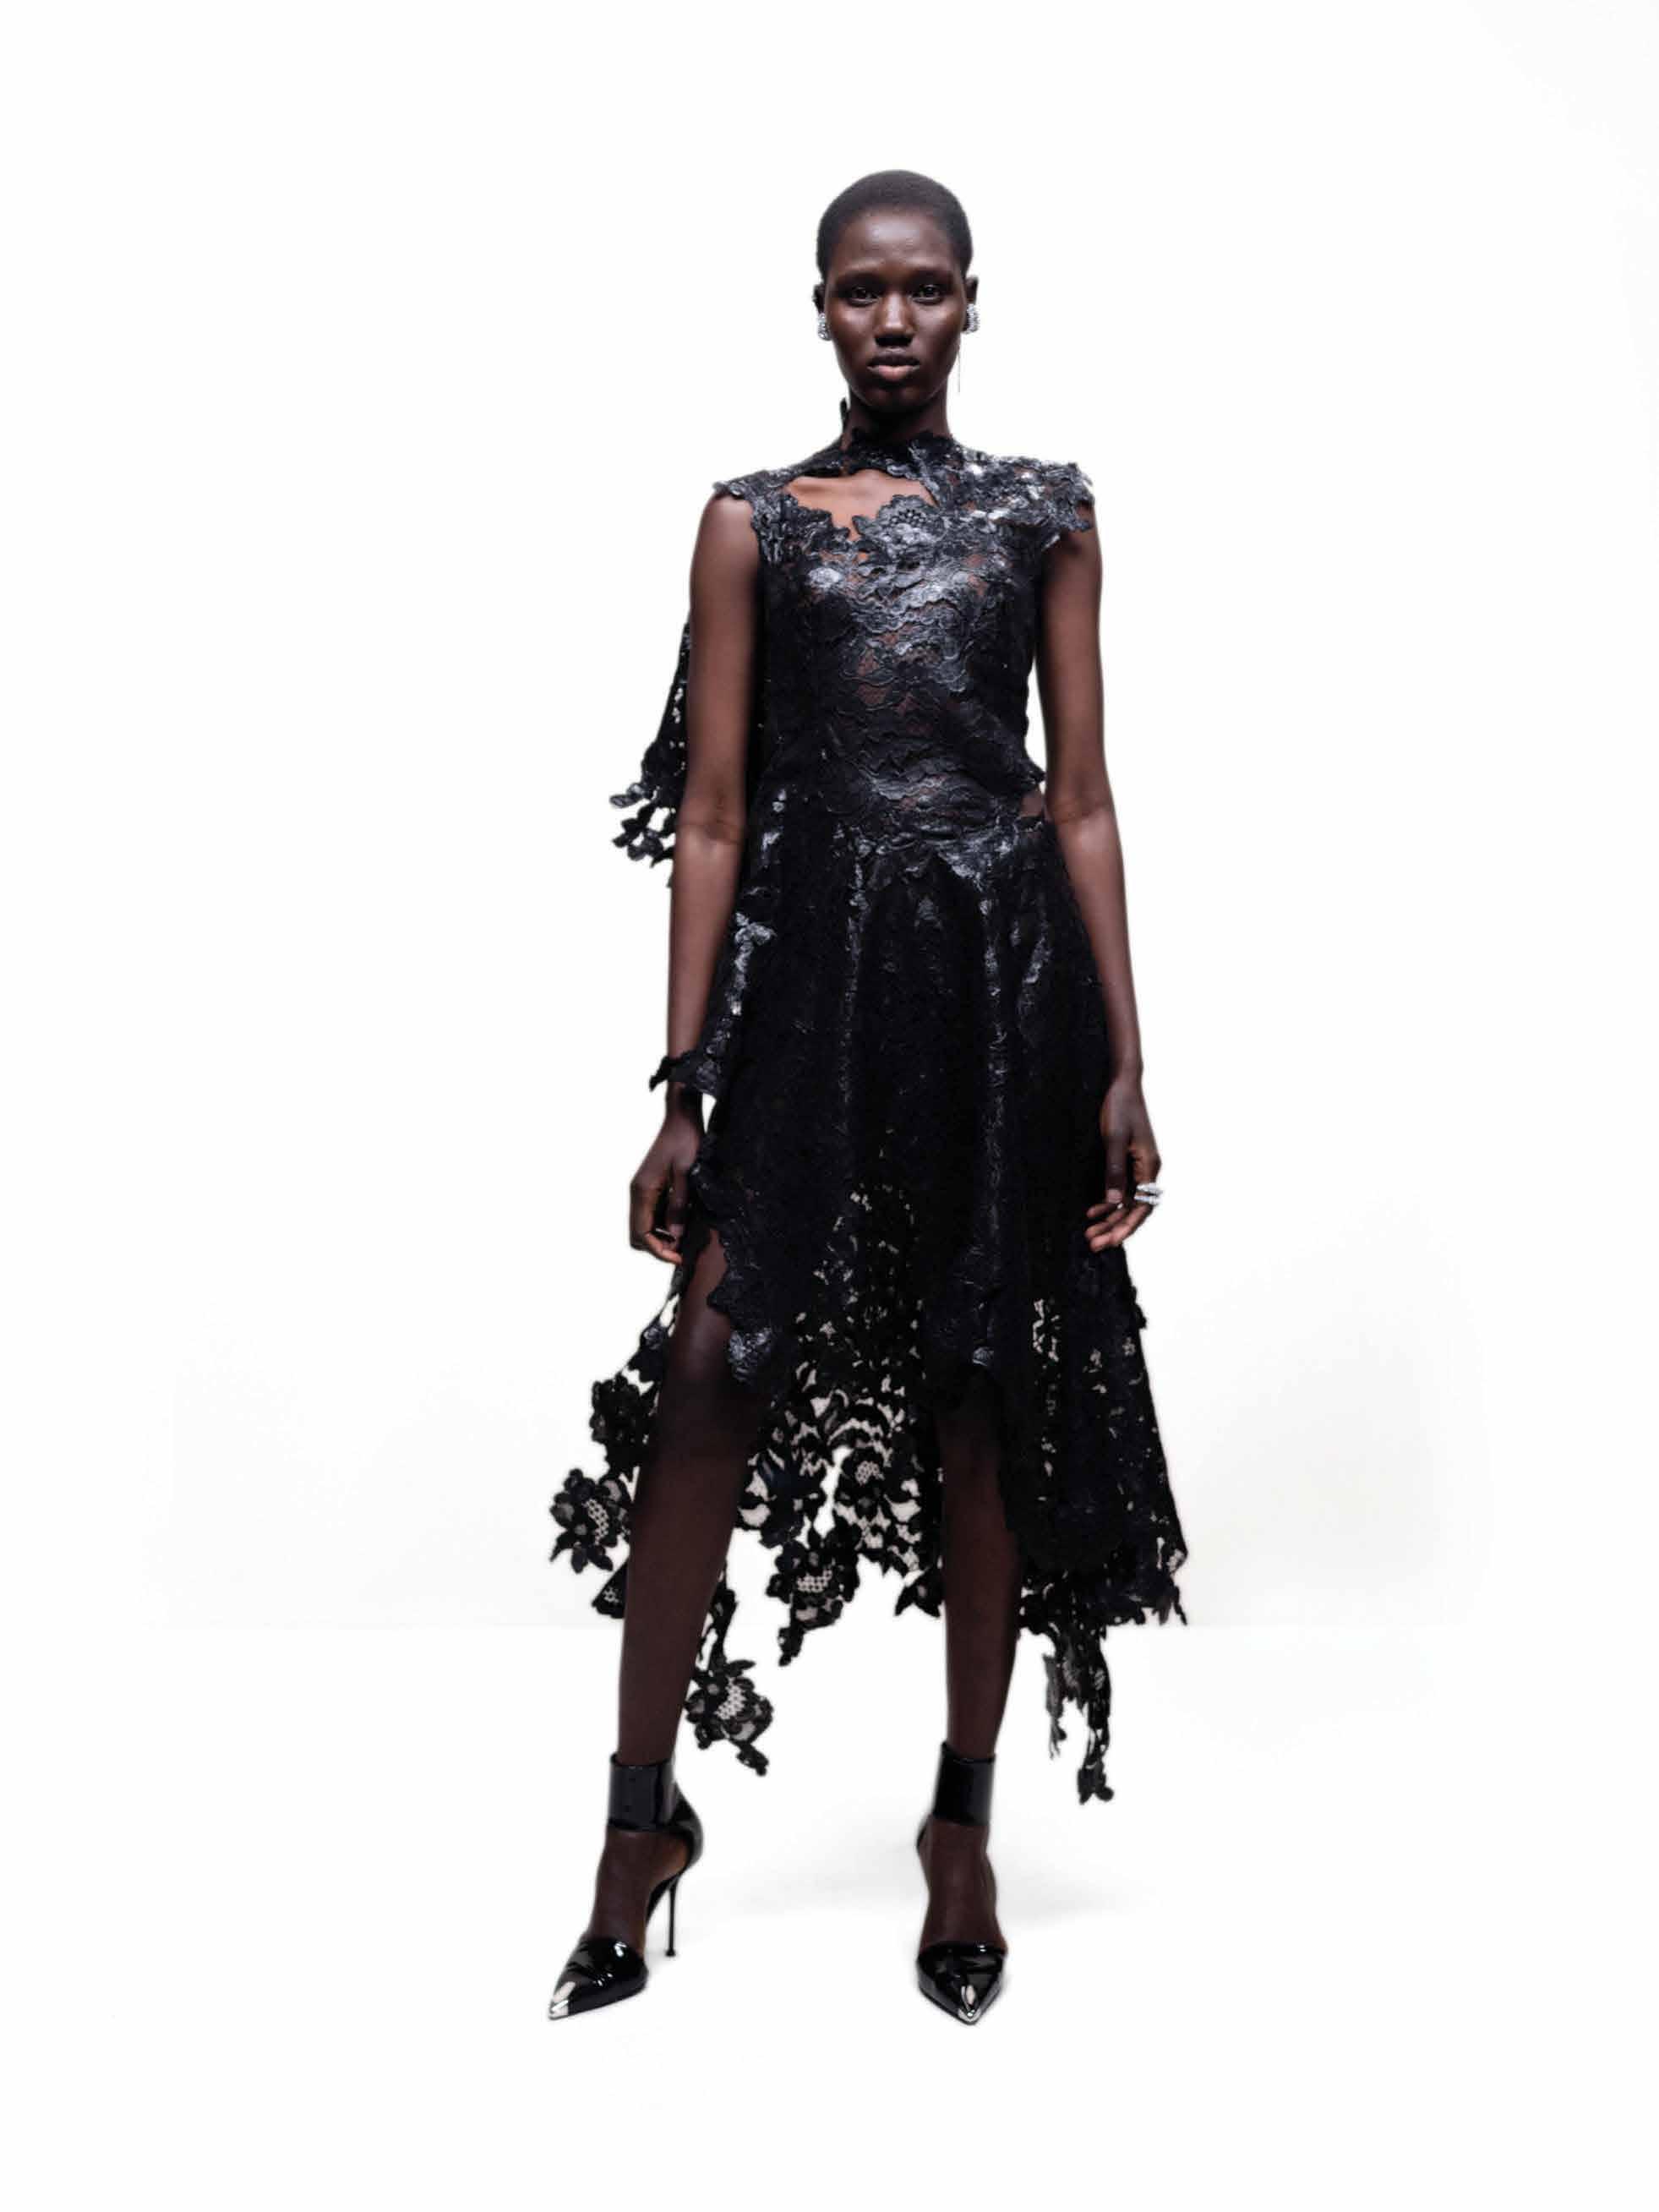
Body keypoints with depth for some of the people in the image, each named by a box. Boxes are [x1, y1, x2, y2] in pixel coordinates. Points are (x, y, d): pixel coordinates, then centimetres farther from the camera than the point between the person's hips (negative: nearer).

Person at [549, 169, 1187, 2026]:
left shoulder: (1044, 514, 12)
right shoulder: (754, 522, 9)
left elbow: (1083, 801, 9)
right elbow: (709, 814, 4)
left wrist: (1124, 1063, 1)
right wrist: (682, 1088, -3)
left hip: (1006, 978, 1)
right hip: (809, 975, 0)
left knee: (983, 1403, 6)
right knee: (709, 1369, -9)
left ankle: (966, 1825, 23)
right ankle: (643, 1816, 11)